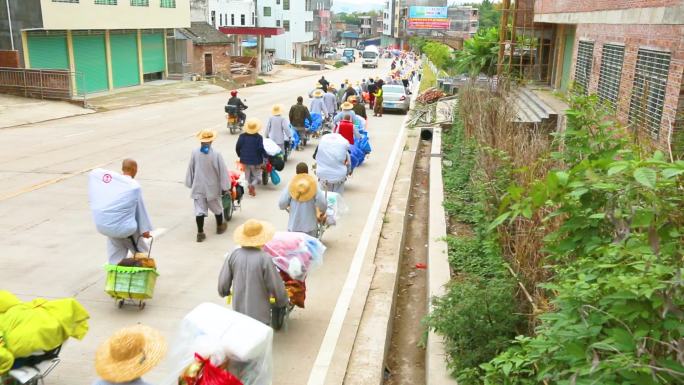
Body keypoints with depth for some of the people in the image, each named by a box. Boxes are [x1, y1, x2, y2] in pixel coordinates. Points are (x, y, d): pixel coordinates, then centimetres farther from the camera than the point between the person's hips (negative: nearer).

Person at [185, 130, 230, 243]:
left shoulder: (195, 153, -9)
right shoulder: (216, 154, -15)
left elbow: (190, 169, 1)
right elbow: (222, 171, -11)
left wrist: (190, 183, 14)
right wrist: (225, 186, -1)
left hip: (198, 187, 1)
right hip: (213, 187, -1)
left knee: (199, 209, 4)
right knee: (217, 207, 19)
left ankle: (200, 233, 4)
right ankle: (220, 227, 36)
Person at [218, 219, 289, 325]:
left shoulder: (233, 255, -8)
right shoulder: (265, 258, -20)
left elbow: (223, 282, 0)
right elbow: (276, 286, -12)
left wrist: (225, 292, 23)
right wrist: (284, 301, 7)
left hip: (238, 310, 4)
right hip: (260, 314, -4)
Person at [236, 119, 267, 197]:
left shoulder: (242, 136, -3)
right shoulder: (259, 137, -14)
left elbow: (237, 147, -1)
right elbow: (261, 149, -16)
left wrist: (240, 155, 15)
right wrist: (266, 156, -2)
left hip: (245, 160, 3)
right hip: (256, 161, -3)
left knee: (247, 175, 20)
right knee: (257, 176, 9)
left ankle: (249, 186, 17)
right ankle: (253, 184, -17)